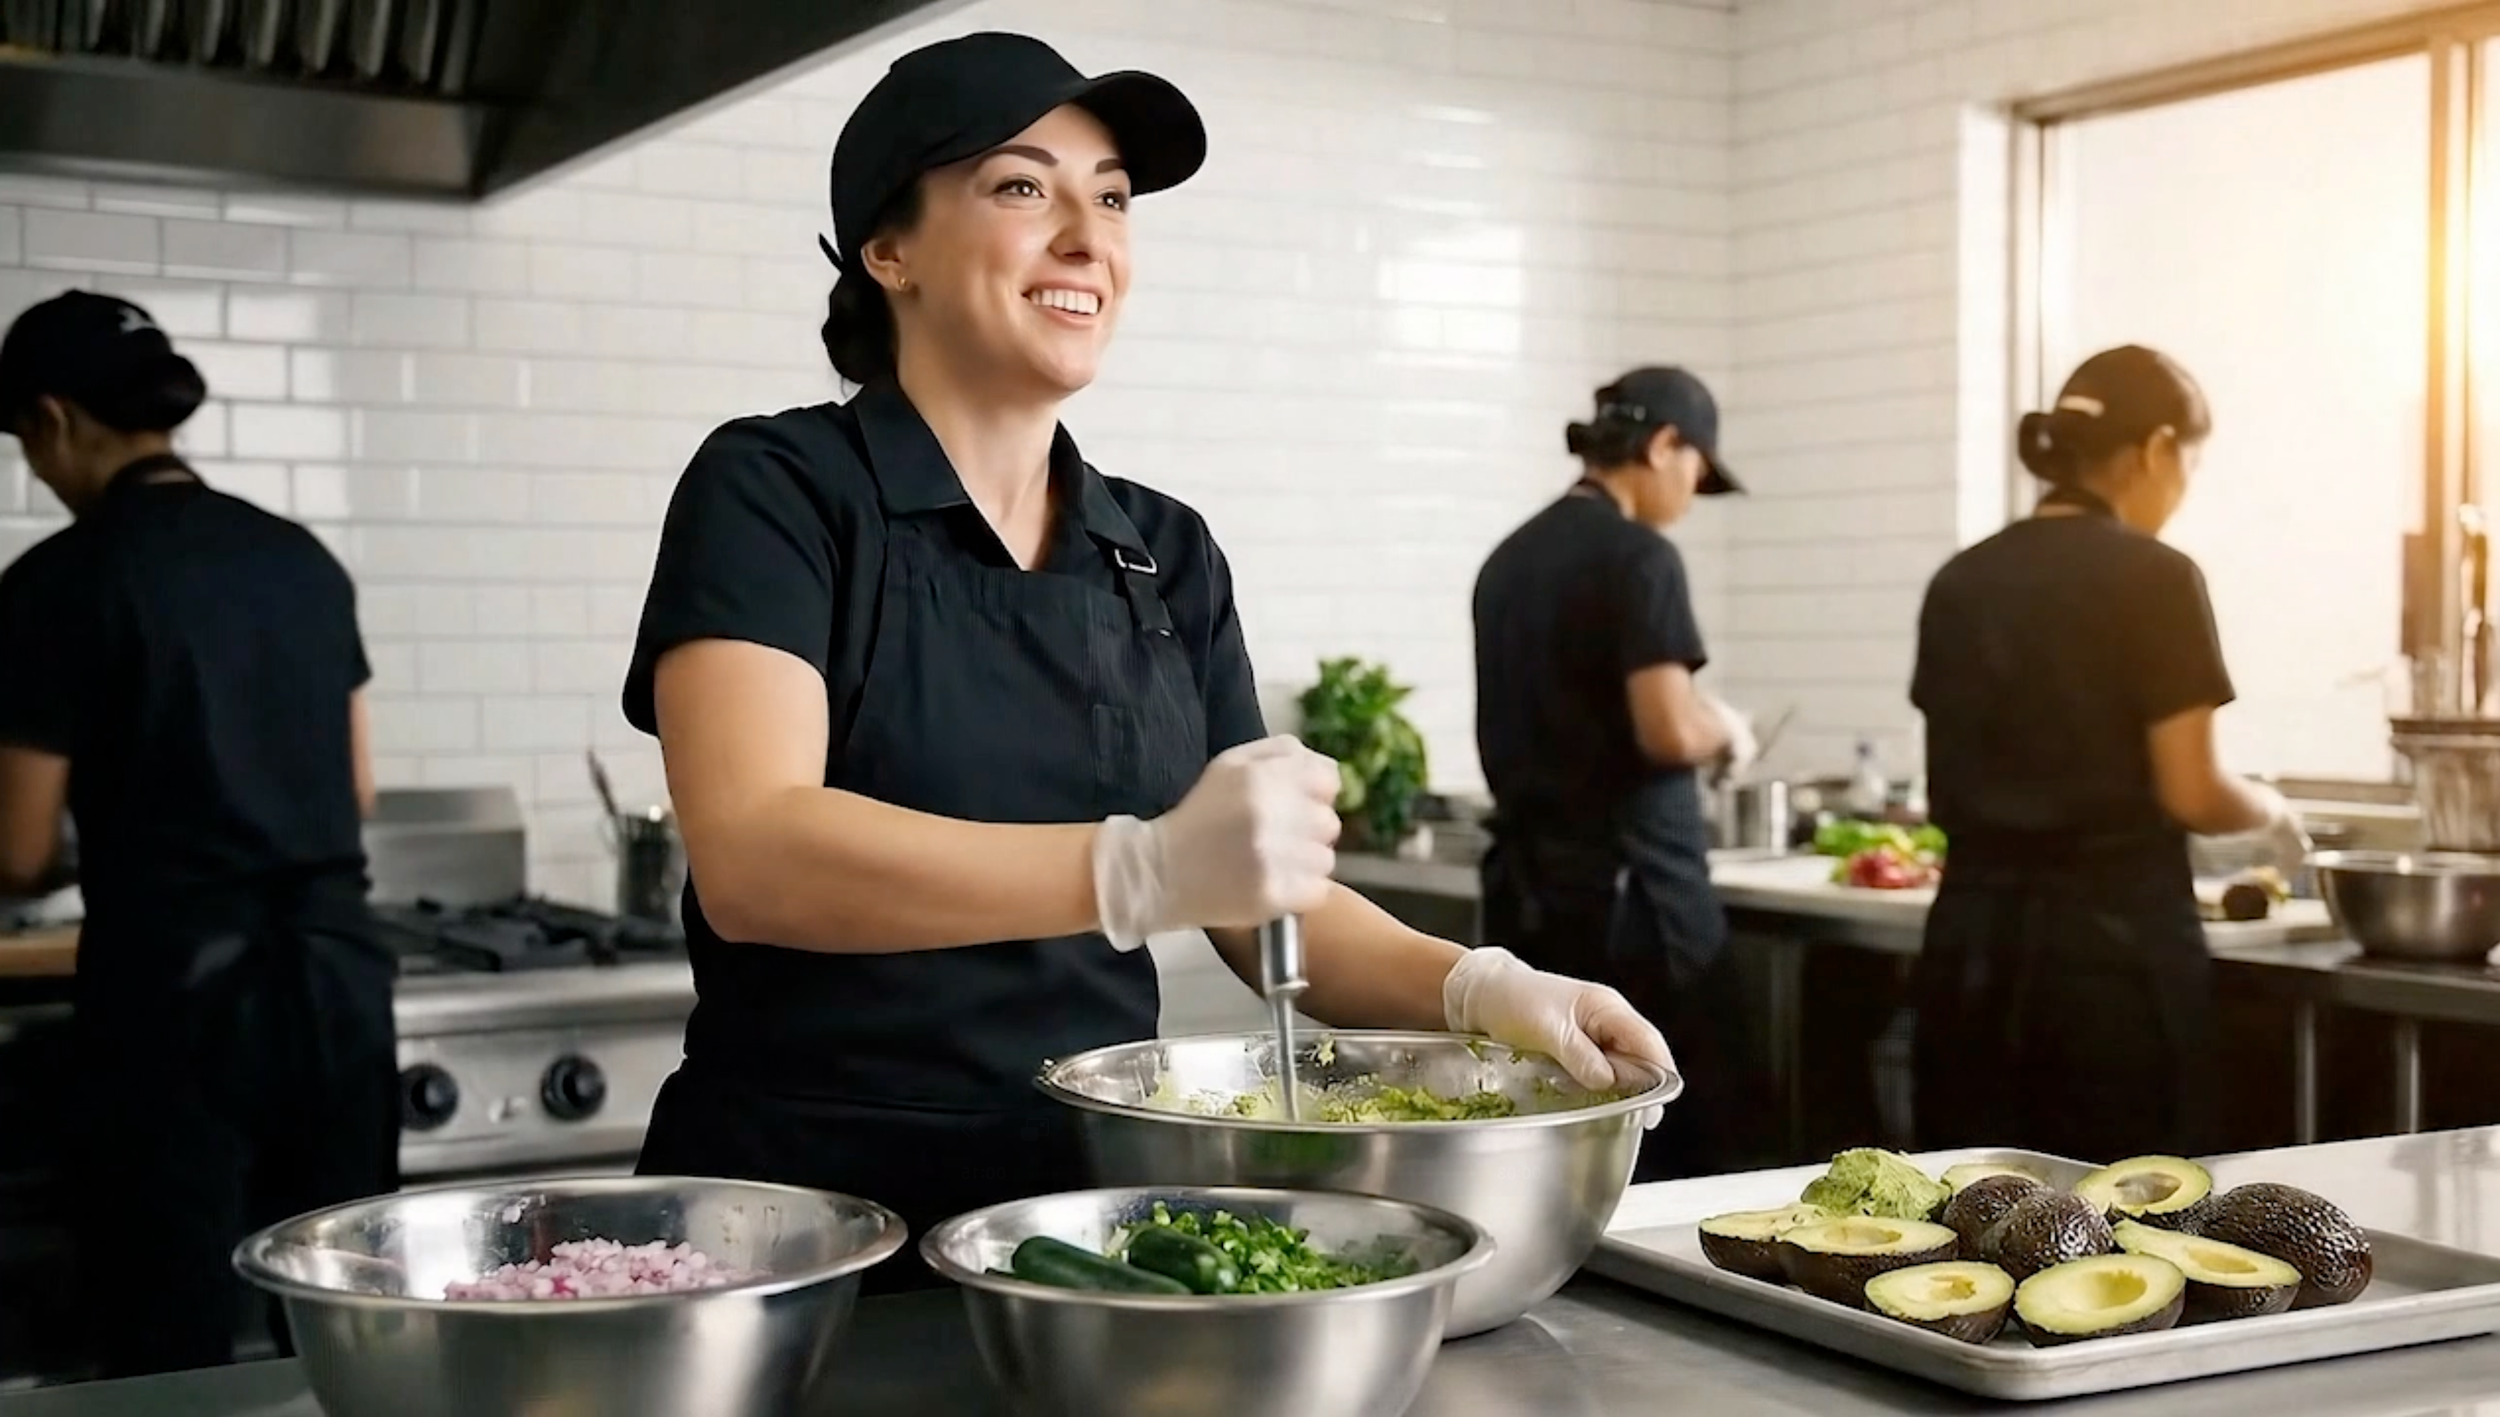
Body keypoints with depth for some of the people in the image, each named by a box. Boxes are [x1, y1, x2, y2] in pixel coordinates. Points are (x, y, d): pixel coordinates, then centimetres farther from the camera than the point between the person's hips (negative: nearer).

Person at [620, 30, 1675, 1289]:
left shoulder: (1167, 557, 10)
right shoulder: (775, 493, -6)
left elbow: (1269, 899, 12)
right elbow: (752, 857, -21)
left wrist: (1474, 986, -7)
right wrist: (1144, 871, -32)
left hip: (1100, 1209, 5)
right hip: (809, 1228, -4)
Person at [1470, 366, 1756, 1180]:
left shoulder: (1510, 559, 11)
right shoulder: (1637, 556, -12)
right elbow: (1669, 730, -20)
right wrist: (1726, 732, 0)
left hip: (1527, 887, 8)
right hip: (1630, 885, -7)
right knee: (1666, 1138, 0)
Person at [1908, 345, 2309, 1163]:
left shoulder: (1961, 583, 9)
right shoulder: (2153, 578, -9)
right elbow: (2189, 793, -10)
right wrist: (2269, 812, 9)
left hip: (1975, 940, 6)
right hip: (2113, 945, -6)